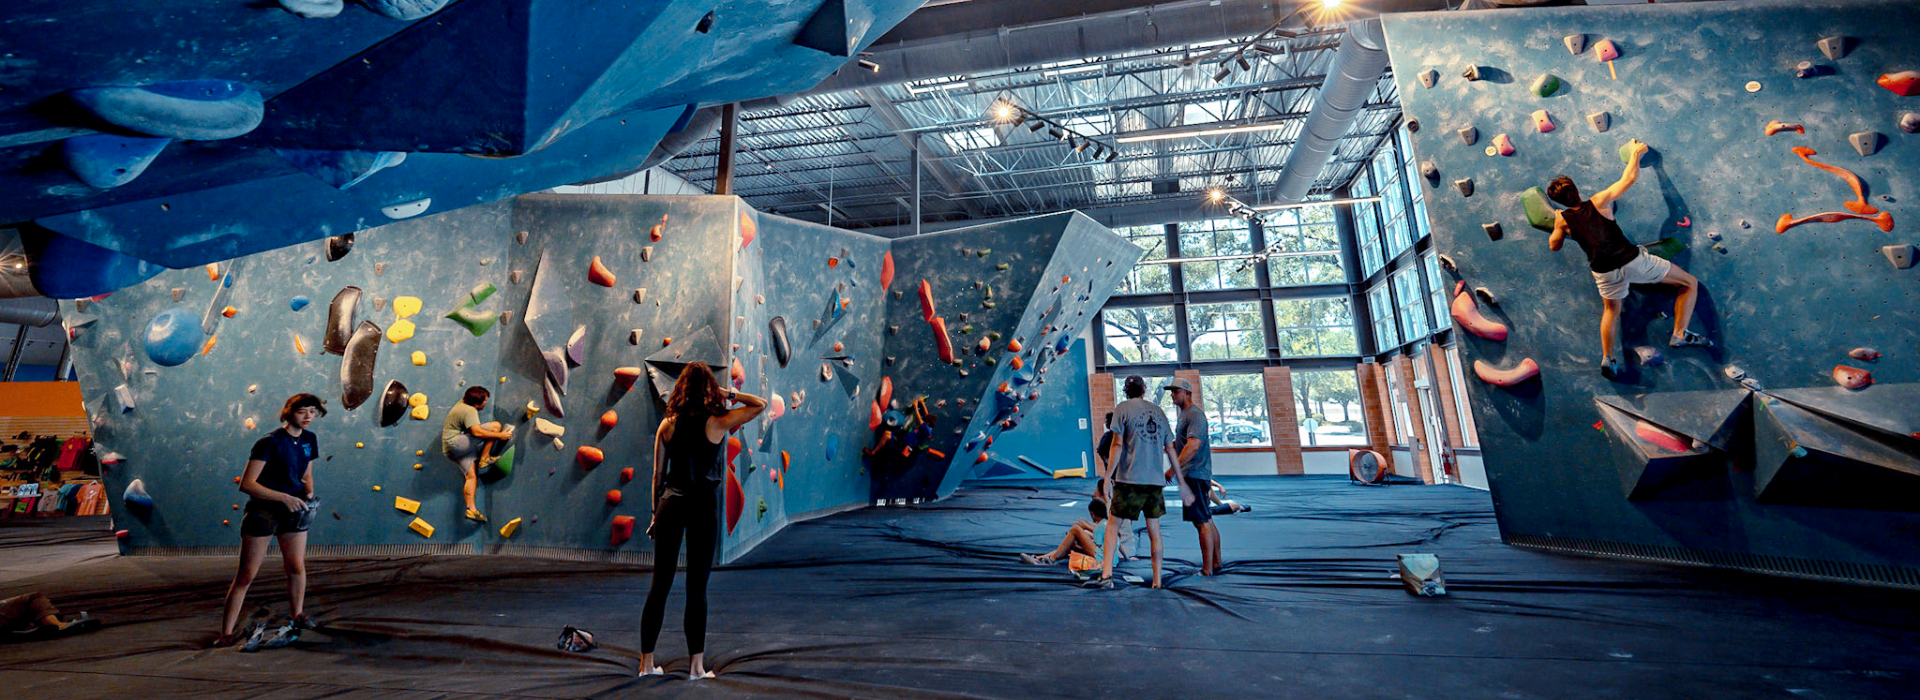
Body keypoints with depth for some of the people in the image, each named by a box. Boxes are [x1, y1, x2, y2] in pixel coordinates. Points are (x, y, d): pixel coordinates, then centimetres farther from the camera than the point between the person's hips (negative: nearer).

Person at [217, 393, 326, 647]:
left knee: (297, 567, 12)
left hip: (294, 511, 5)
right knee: (246, 576, 0)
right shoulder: (270, 442, -16)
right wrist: (284, 497, -23)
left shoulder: (310, 439, 5)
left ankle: (298, 616, 29)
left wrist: (309, 495, -2)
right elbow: (246, 484, -17)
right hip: (263, 510, -5)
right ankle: (226, 634, 11)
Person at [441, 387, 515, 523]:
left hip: (450, 448, 10)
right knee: (495, 425, -18)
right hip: (454, 443, -10)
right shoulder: (470, 411, -17)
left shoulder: (462, 403, 13)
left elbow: (466, 395, 40)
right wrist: (499, 435, -24)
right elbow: (477, 432, -29)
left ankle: (471, 509, -1)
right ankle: (484, 459, -10)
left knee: (472, 474, 4)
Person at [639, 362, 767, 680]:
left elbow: (658, 475, 8)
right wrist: (729, 394, 7)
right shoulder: (718, 423, -8)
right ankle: (696, 665, 13)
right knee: (697, 588, 4)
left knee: (660, 584, 12)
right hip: (703, 508, -3)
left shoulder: (667, 425, 2)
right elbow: (761, 404, 4)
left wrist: (656, 512, 17)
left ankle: (646, 663, 22)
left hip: (670, 505, 3)